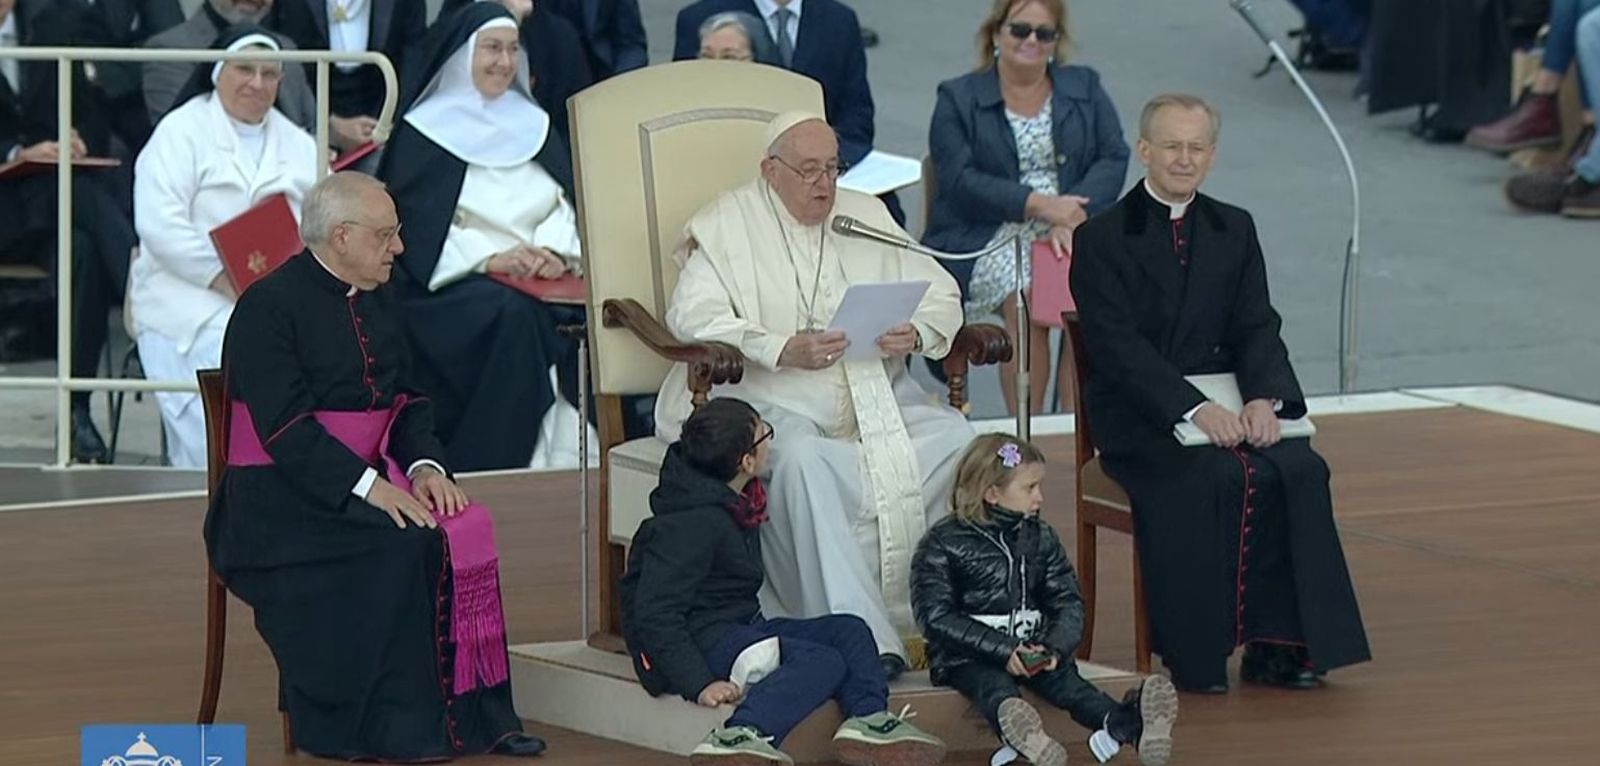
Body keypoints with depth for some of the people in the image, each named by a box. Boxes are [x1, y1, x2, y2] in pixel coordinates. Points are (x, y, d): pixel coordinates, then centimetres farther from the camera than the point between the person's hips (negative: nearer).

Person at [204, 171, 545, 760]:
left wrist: (425, 466, -6)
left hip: (370, 480, 7)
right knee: (400, 545, -30)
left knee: (465, 529, -19)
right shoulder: (268, 307, -11)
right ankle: (398, 726, -22)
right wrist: (367, 487, -27)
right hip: (284, 499, -7)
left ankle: (471, 716, -16)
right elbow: (284, 426, -19)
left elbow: (406, 404, 15)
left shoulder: (378, 307, 14)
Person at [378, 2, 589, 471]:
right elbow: (417, 226, -3)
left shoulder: (534, 126, 21)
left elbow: (564, 204, 13)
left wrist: (554, 251, -9)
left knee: (584, 319, -28)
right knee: (513, 313, -36)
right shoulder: (424, 133, 5)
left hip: (537, 282, 4)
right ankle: (493, 467, -32)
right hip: (446, 289, -4)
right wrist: (491, 260, -16)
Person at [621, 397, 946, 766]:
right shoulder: (691, 525, -20)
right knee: (822, 663, -28)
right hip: (702, 637, -10)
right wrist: (699, 684, -32)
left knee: (850, 631, 0)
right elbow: (653, 614, -25)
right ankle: (739, 735, -48)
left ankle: (868, 718, -24)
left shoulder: (735, 502, 11)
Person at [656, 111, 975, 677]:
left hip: (877, 393, 5)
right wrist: (782, 350, -23)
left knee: (961, 440, -23)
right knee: (801, 459, -38)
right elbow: (691, 314, -9)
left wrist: (917, 333, -7)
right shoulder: (727, 226, 6)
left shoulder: (866, 217, 20)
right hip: (775, 401, -5)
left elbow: (940, 294, 18)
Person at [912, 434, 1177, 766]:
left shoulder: (1041, 538, 13)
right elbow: (936, 616, -11)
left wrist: (1054, 647, -15)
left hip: (1031, 648, 4)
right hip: (968, 655, -4)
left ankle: (1129, 725, -56)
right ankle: (1016, 730, -72)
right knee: (993, 686, -35)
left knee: (1065, 678, -25)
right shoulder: (943, 544, -4)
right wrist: (1003, 651, -21)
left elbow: (1067, 601, 8)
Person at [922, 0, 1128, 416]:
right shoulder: (958, 100, 8)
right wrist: (1039, 205, -18)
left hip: (1073, 231, 2)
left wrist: (1072, 217, -15)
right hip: (988, 237, -2)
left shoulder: (1085, 89, 17)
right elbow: (960, 182, -5)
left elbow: (1113, 158, 4)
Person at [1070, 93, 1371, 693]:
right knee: (1216, 477, -33)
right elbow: (1117, 347, -12)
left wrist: (1264, 397, -16)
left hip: (1223, 406, 5)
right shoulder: (1101, 238, -1)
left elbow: (1257, 328, 7)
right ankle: (1196, 657, -24)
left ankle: (1275, 644, -18)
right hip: (1138, 419, -4)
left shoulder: (1234, 230, 15)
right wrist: (1194, 409, -25)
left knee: (1299, 469, -24)